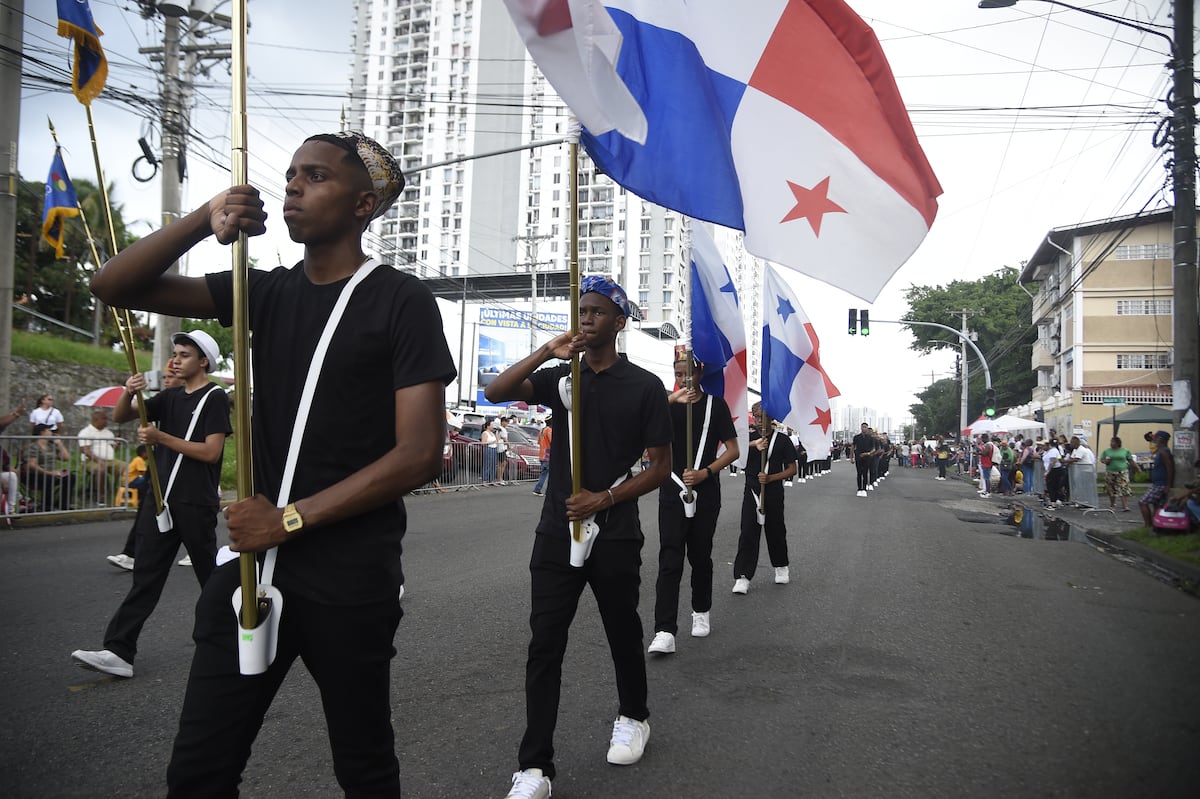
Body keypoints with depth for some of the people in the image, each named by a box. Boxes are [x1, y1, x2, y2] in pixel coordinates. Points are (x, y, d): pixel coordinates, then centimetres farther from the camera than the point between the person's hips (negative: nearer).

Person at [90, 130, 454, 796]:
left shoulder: (401, 301, -7)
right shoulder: (266, 292, 9)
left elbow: (420, 453, -14)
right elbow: (114, 287, 4)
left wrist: (292, 518, -14)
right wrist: (202, 219, -12)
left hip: (350, 574, -4)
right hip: (254, 554, 5)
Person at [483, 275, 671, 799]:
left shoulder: (644, 386, -2)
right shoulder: (560, 378, 7)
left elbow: (661, 467, -3)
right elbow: (495, 393, -8)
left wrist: (604, 499, -14)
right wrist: (547, 352, -16)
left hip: (615, 535, -2)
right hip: (557, 531, 2)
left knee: (623, 634, 15)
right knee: (544, 646, -1)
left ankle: (633, 717, 41)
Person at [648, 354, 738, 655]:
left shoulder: (715, 404, 1)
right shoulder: (667, 402, 4)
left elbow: (733, 450, 0)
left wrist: (704, 473, -13)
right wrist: (672, 400, -30)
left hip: (706, 494, 0)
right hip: (672, 492, 0)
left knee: (700, 556, 13)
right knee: (670, 560, -8)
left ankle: (701, 612, 35)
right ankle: (665, 632, -12)